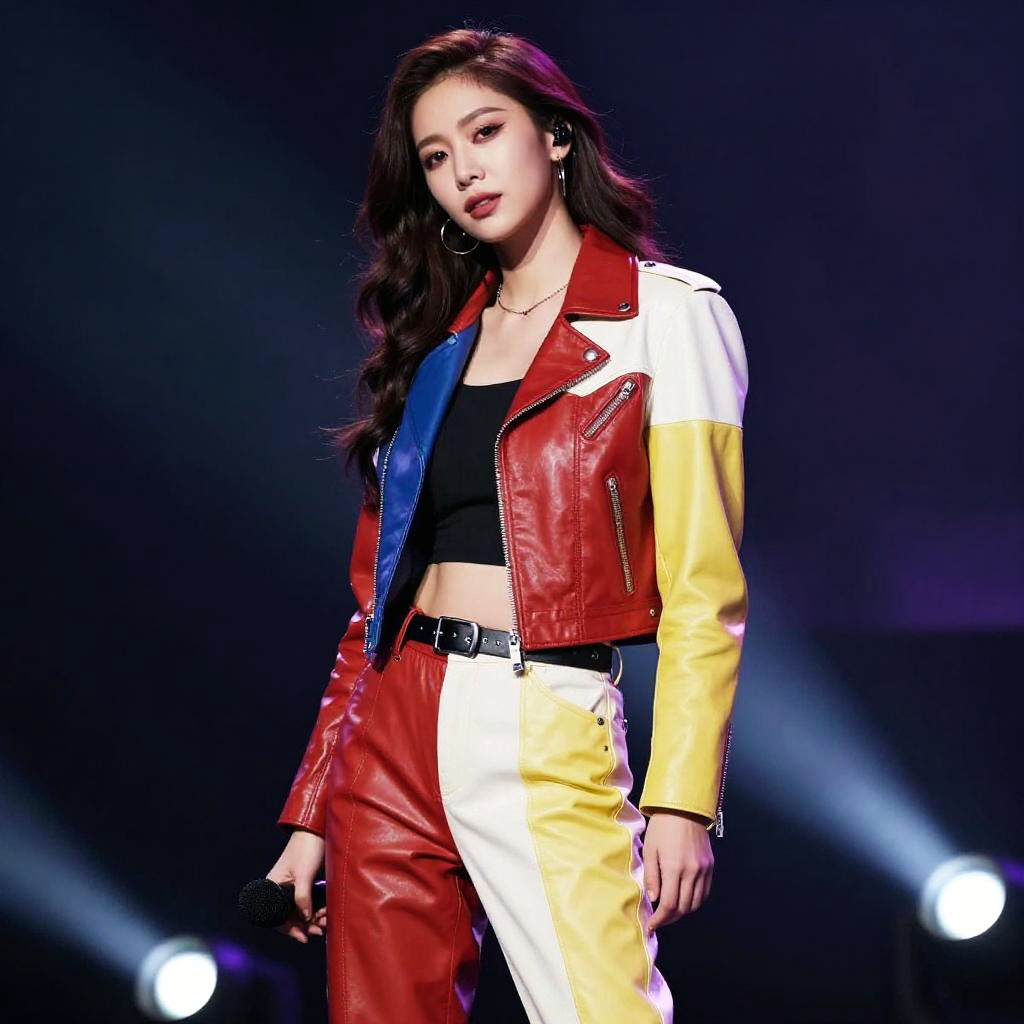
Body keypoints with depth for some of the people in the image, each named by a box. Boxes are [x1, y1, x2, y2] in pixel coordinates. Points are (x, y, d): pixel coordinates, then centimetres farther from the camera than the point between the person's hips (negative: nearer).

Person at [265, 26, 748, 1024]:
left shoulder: (667, 314, 1)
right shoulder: (439, 339, 16)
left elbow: (702, 585, -6)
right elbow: (378, 589, 15)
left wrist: (681, 797, -15)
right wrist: (312, 813, 11)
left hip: (545, 738, -5)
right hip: (393, 734, 5)